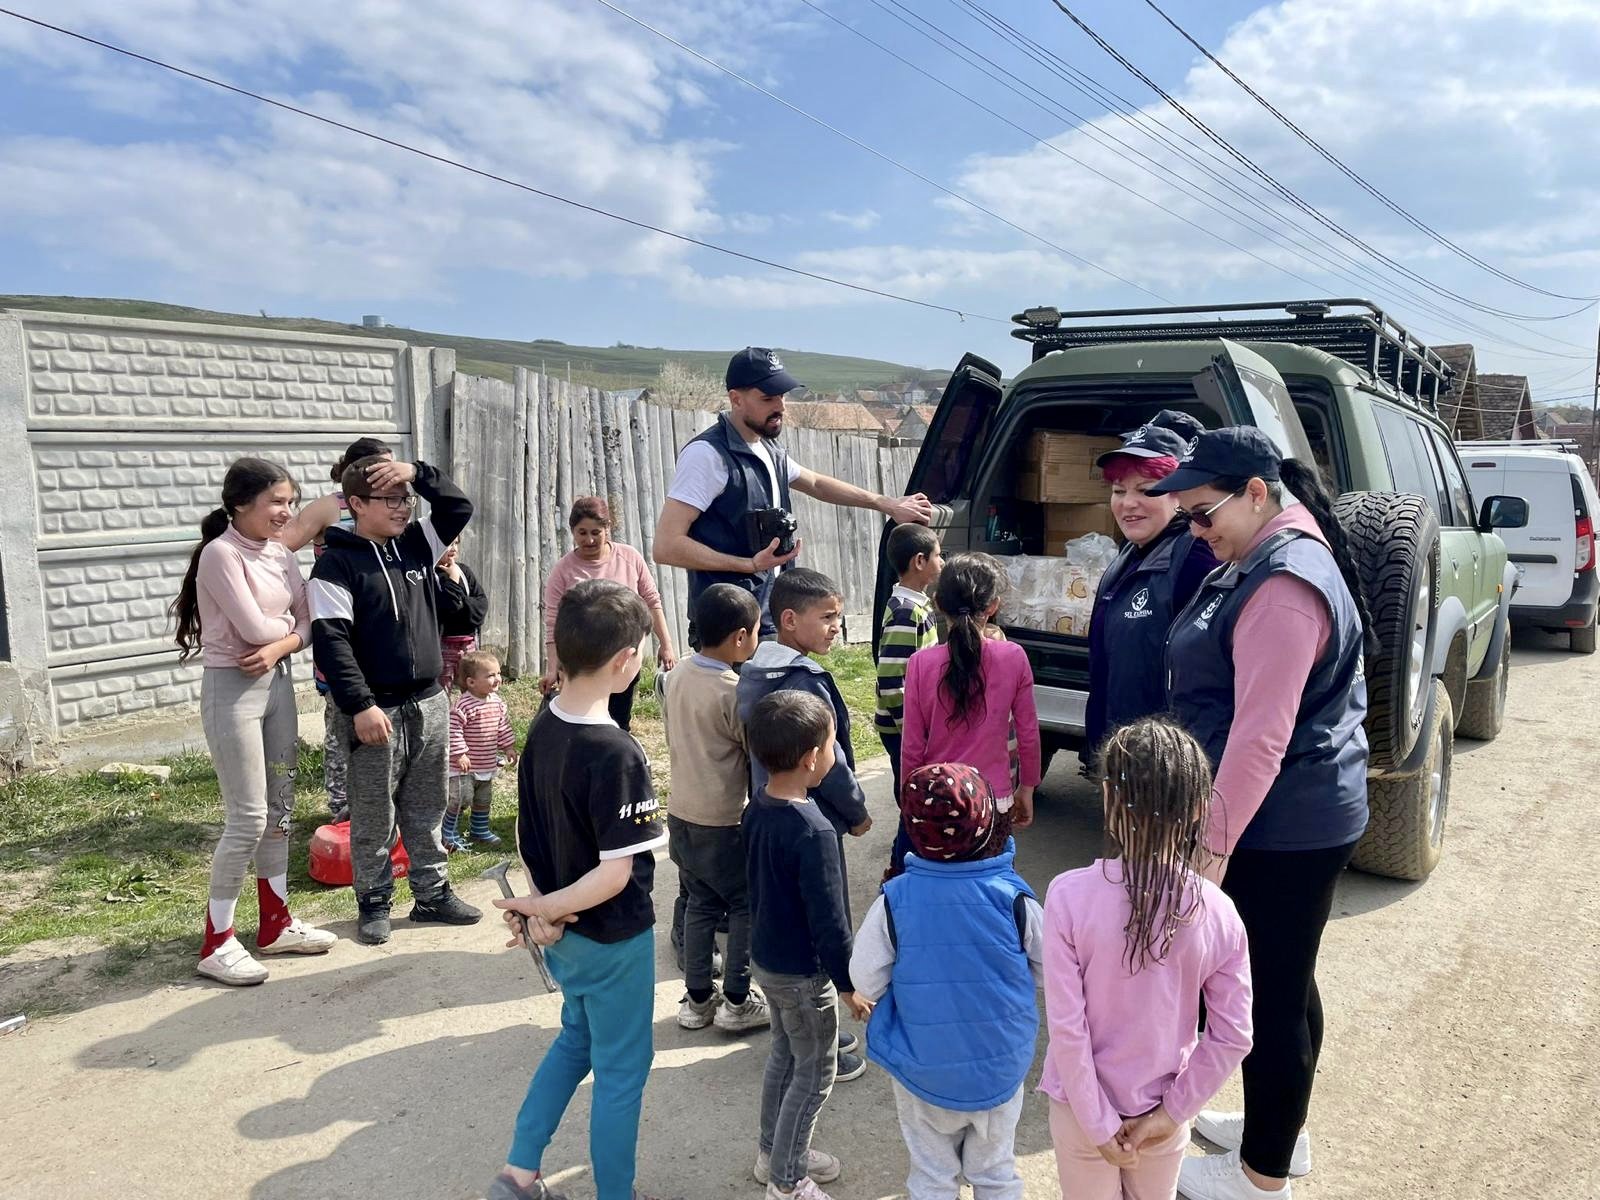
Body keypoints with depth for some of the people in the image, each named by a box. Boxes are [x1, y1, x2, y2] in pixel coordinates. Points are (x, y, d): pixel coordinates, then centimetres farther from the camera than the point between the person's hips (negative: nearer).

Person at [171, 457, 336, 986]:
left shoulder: (280, 554, 9)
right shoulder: (221, 554, -14)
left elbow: (308, 622, 6)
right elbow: (254, 628, -20)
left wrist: (280, 645, -13)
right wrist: (292, 625, -1)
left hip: (277, 682, 8)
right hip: (232, 688, -8)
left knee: (280, 809, 12)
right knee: (248, 817, -6)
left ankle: (275, 922, 24)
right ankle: (216, 942, 7)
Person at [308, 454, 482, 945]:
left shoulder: (416, 545, 8)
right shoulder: (338, 563, -10)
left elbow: (459, 507, 10)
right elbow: (330, 640, -17)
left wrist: (418, 473, -5)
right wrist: (360, 706, -21)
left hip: (430, 704, 6)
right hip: (376, 711, -6)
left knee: (426, 811, 15)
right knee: (374, 818, 7)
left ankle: (432, 893, 26)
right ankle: (374, 902, 21)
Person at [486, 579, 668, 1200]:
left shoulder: (543, 726, -4)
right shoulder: (616, 754, -28)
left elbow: (531, 831, 2)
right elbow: (617, 873, -27)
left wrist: (540, 905, -1)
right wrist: (545, 909, -16)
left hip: (563, 930, 8)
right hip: (613, 937, -8)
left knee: (576, 1039, 28)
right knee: (621, 1068, 13)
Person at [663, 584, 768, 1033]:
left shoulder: (676, 675, 0)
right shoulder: (733, 691, -22)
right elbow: (758, 755, -13)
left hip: (682, 814, 7)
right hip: (722, 823, -7)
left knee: (701, 904, 18)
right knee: (747, 906, 10)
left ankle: (697, 999, 27)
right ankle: (737, 1002, 18)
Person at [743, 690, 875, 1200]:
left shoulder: (756, 808, -4)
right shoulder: (813, 831, -30)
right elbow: (829, 921, -24)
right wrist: (848, 985, -13)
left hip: (766, 955, 8)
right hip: (803, 971, -8)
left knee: (784, 1055, 25)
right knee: (815, 1073, 11)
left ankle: (774, 1152, 41)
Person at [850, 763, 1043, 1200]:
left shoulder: (894, 900, -22)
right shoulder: (1014, 898, -21)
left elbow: (867, 983, -12)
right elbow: (1048, 971, -5)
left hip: (923, 1070, 0)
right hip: (1001, 1067, 1)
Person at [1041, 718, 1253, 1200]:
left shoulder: (1070, 895, -25)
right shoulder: (1218, 912, -17)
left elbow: (1067, 1026, -22)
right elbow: (1232, 1037, -10)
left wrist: (1098, 1123, -11)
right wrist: (1172, 1111, -1)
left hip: (1085, 1106, -2)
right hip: (1163, 1110, 2)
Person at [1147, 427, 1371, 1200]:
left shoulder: (1285, 584, -25)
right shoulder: (1270, 558, 10)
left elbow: (1259, 737, -28)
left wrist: (1213, 846, -25)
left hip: (1282, 827, -10)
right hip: (1294, 818, 10)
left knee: (1272, 993, 5)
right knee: (1285, 981, 22)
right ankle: (1278, 1133, 41)